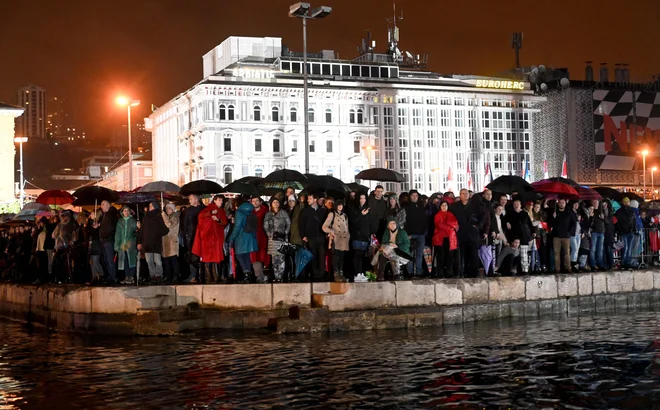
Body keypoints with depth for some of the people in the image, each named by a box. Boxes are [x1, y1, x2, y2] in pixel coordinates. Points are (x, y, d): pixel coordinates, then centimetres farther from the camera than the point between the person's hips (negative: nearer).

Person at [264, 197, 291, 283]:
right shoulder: (268, 214, 16)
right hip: (273, 239, 3)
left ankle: (280, 277, -8)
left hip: (282, 238, -3)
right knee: (274, 259, -1)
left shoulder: (283, 213, 8)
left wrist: (285, 233, -4)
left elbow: (288, 224, 5)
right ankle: (276, 276, 3)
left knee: (281, 258, -9)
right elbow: (265, 226, 14)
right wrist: (269, 234, 1)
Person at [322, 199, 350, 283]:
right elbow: (324, 227, -5)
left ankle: (341, 274, 6)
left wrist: (348, 236, 12)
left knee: (342, 257, 3)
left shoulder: (345, 216, 19)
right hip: (335, 239, -5)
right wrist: (331, 231, -22)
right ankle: (336, 275, -9)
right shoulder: (332, 214, 2)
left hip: (343, 239, 5)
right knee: (335, 256, -9)